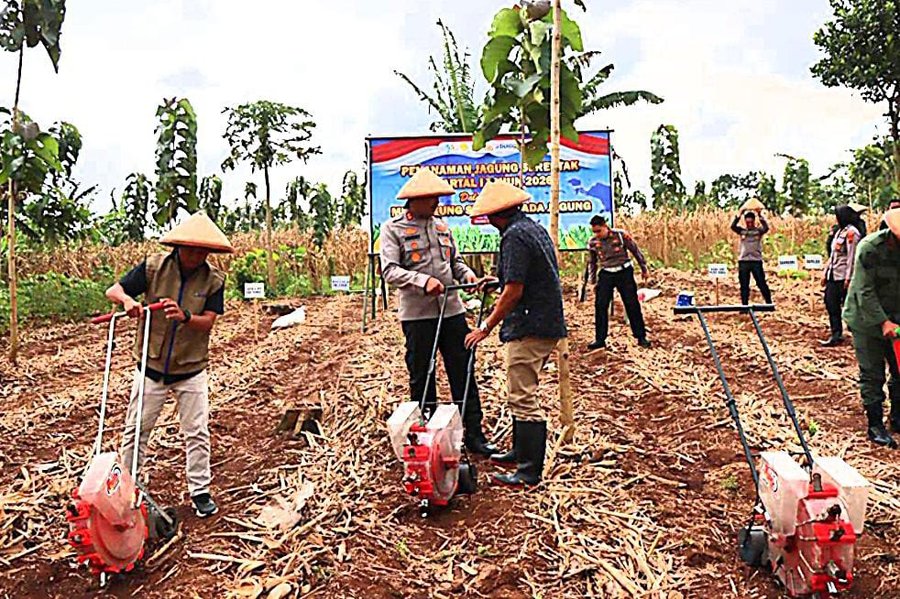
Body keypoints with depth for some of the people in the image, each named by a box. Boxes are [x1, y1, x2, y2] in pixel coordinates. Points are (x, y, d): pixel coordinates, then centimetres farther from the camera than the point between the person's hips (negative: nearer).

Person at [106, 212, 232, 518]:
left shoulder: (214, 279, -9)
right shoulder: (154, 267, -10)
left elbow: (208, 322, -13)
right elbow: (112, 290, -7)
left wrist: (184, 317, -34)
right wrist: (127, 299, -30)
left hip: (191, 370, 0)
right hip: (151, 366, 0)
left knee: (197, 433, 5)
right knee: (136, 429, 11)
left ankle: (200, 491, 19)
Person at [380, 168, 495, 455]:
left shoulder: (441, 225, 14)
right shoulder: (393, 228, -2)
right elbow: (389, 271, -12)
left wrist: (466, 273, -1)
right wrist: (423, 281, -25)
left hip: (452, 310, 5)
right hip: (417, 313, -4)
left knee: (463, 373, 5)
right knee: (421, 376, 6)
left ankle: (474, 434, 13)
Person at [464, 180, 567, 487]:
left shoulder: (514, 236, -15)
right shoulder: (536, 228, 16)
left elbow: (514, 291, -21)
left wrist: (486, 327, -15)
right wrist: (498, 282, 26)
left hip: (529, 329, -11)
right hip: (546, 324, 11)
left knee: (523, 398, -5)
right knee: (520, 392, 21)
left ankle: (529, 470, 1)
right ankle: (520, 451, 34)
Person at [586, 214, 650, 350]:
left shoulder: (621, 235, -11)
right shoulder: (593, 242, -2)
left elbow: (636, 251, 1)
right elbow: (592, 263, 12)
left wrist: (644, 268, 8)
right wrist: (593, 282, 13)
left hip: (624, 273, -2)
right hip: (606, 275, 2)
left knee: (632, 305, 1)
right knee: (600, 306, -5)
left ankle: (641, 337, 13)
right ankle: (600, 339, 4)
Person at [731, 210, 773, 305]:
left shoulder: (759, 230, 4)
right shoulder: (741, 230, 7)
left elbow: (766, 227, -17)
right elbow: (732, 226, -10)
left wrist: (760, 215, -21)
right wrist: (739, 215, -18)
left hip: (756, 261, -1)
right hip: (743, 261, 1)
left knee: (762, 284, 0)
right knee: (744, 286, 6)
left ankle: (769, 304, 9)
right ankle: (745, 306, 13)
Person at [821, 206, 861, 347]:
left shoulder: (851, 232, -11)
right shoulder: (840, 231, 17)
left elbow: (852, 256, -16)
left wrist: (848, 278, -19)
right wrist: (825, 273, 17)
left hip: (843, 276, -9)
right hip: (833, 276, 9)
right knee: (831, 304, 8)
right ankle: (836, 335, 14)